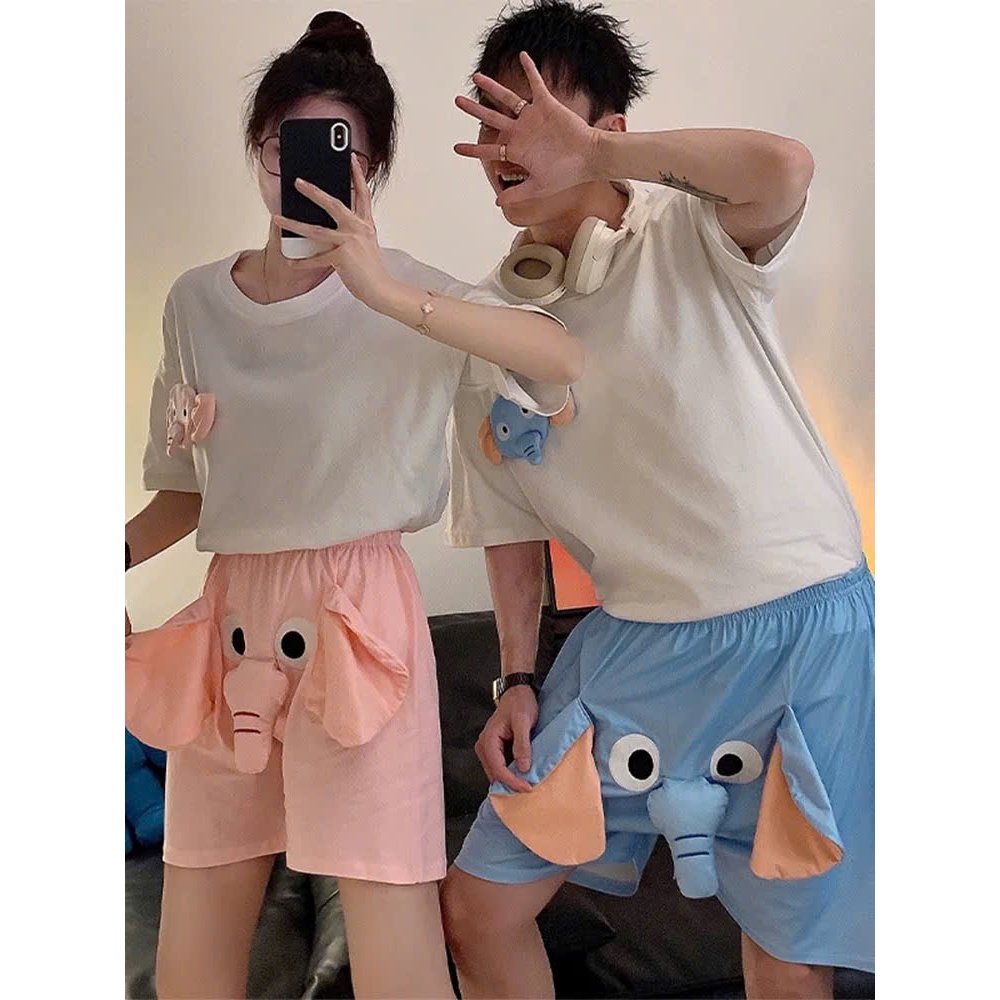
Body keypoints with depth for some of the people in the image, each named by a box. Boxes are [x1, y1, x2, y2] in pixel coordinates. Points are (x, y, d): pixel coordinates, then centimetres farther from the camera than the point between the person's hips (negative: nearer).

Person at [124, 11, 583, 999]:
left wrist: (388, 294, -32)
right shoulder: (194, 301, 9)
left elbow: (563, 357, -22)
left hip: (356, 615, -4)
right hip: (229, 619, 5)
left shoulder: (399, 293, -4)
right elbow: (184, 491, 15)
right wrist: (118, 555, -4)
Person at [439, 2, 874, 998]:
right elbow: (511, 521, 11)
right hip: (633, 646, 4)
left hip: (803, 627, -3)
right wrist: (518, 680, 6)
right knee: (477, 907, 7)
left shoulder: (690, 230, -8)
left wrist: (591, 153, -30)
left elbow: (784, 170, -33)